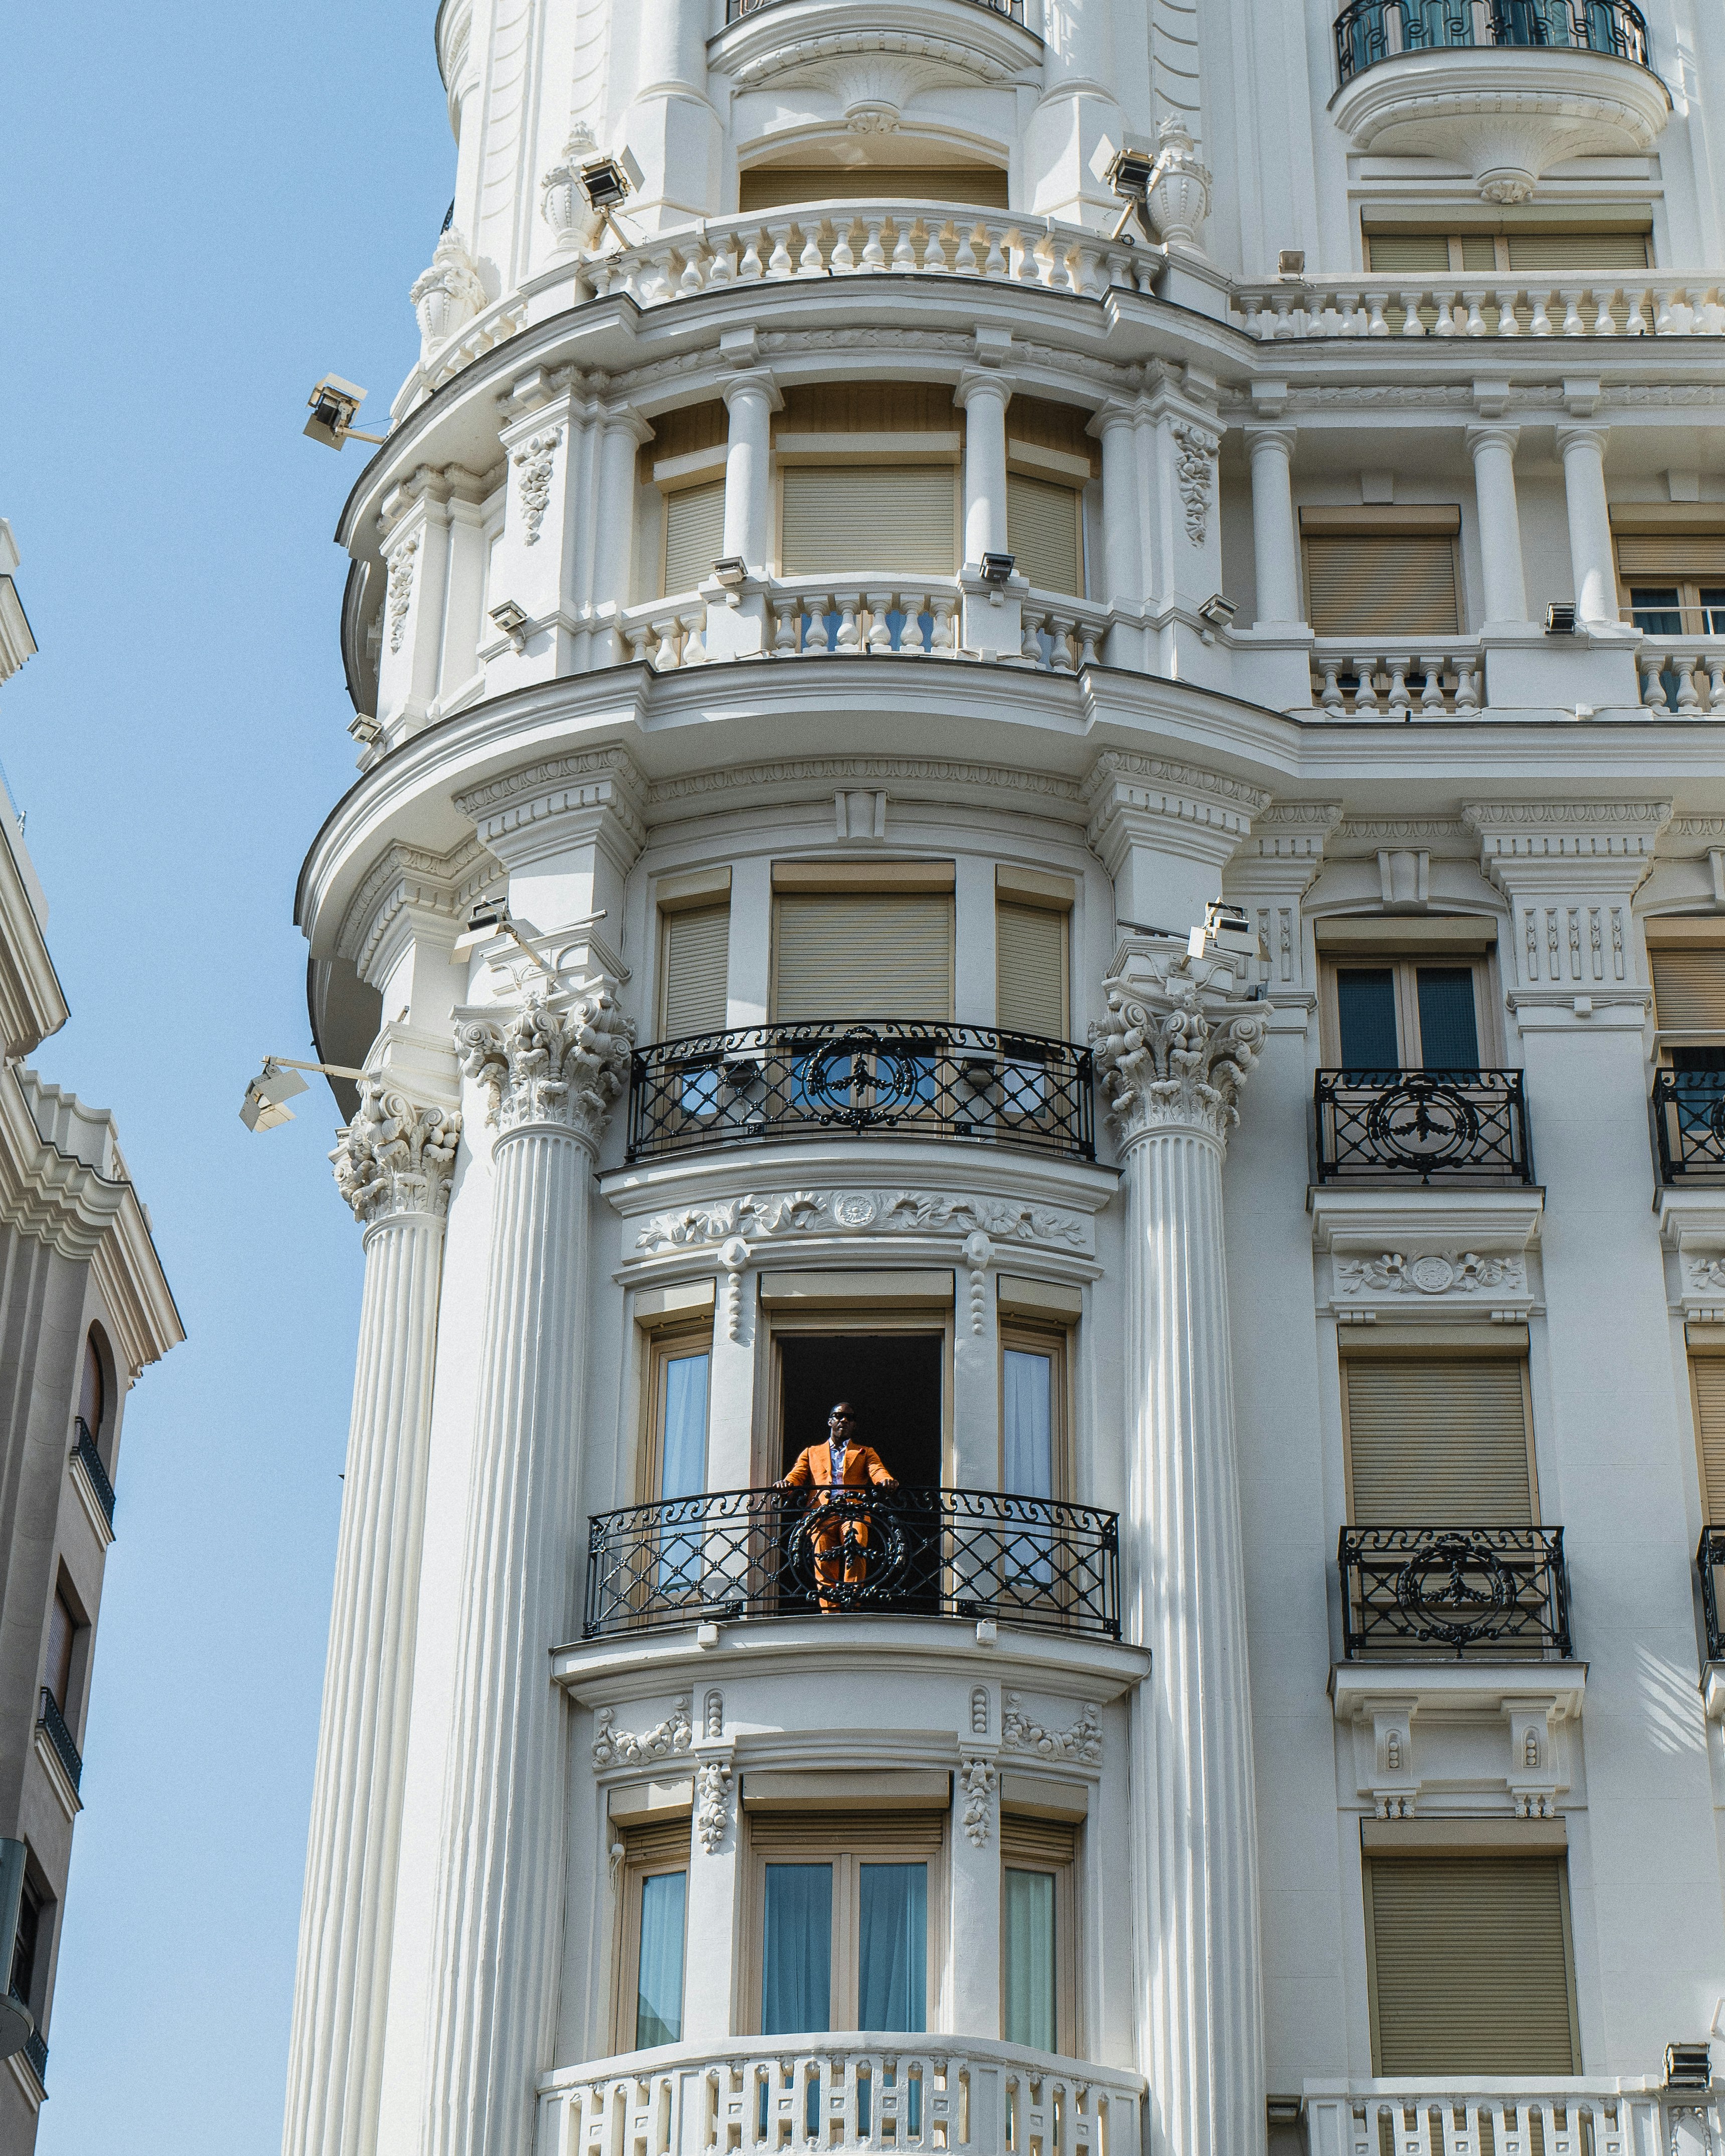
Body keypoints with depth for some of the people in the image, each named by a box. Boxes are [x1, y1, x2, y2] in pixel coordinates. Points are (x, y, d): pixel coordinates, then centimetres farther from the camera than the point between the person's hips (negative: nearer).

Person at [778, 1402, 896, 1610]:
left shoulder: (865, 1453, 28)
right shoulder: (812, 1453, 30)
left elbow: (878, 1472, 10)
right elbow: (798, 1474, 16)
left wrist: (886, 1481, -16)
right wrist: (787, 1483, -10)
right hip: (822, 1514, 1)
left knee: (856, 1544, -33)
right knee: (824, 1564, -18)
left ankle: (852, 1599, -31)